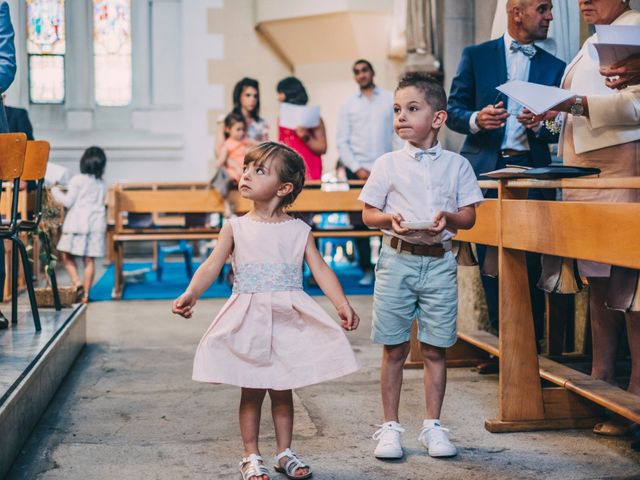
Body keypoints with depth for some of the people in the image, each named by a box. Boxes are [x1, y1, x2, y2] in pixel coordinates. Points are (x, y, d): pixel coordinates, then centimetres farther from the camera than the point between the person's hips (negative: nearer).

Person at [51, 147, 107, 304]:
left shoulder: (77, 180, -5)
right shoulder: (101, 185, 12)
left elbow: (68, 202, -6)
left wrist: (55, 191, 10)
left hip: (77, 223, -5)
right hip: (96, 224, 5)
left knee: (67, 255, 8)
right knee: (89, 260, 4)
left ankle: (76, 280, -10)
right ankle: (85, 293, 5)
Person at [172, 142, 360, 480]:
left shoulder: (299, 230, 1)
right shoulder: (235, 227, 0)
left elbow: (320, 269, -4)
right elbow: (212, 265, -10)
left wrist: (342, 304, -18)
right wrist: (191, 294, -27)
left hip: (288, 321, 1)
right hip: (248, 321, 0)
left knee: (282, 390, 9)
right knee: (252, 392, 5)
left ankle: (284, 453, 24)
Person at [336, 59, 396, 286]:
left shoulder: (391, 99, 7)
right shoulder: (348, 104, 9)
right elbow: (342, 141, 4)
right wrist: (357, 168, -6)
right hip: (358, 171, 1)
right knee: (360, 222, -1)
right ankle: (367, 270, 6)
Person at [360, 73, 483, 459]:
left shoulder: (457, 165, 5)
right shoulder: (388, 164, 4)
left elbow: (469, 216, 5)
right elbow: (368, 214, 6)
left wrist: (448, 218, -16)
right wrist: (389, 218, -14)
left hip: (439, 262, 0)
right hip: (397, 259, 0)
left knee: (435, 350, 6)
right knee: (394, 350, 4)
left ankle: (433, 426, 18)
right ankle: (390, 427, 14)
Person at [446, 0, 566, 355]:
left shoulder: (554, 67, 13)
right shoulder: (475, 56, 8)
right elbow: (453, 112, 4)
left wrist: (539, 124, -13)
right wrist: (477, 119, -17)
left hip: (530, 169, 1)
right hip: (486, 168, -1)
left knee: (530, 263, -3)